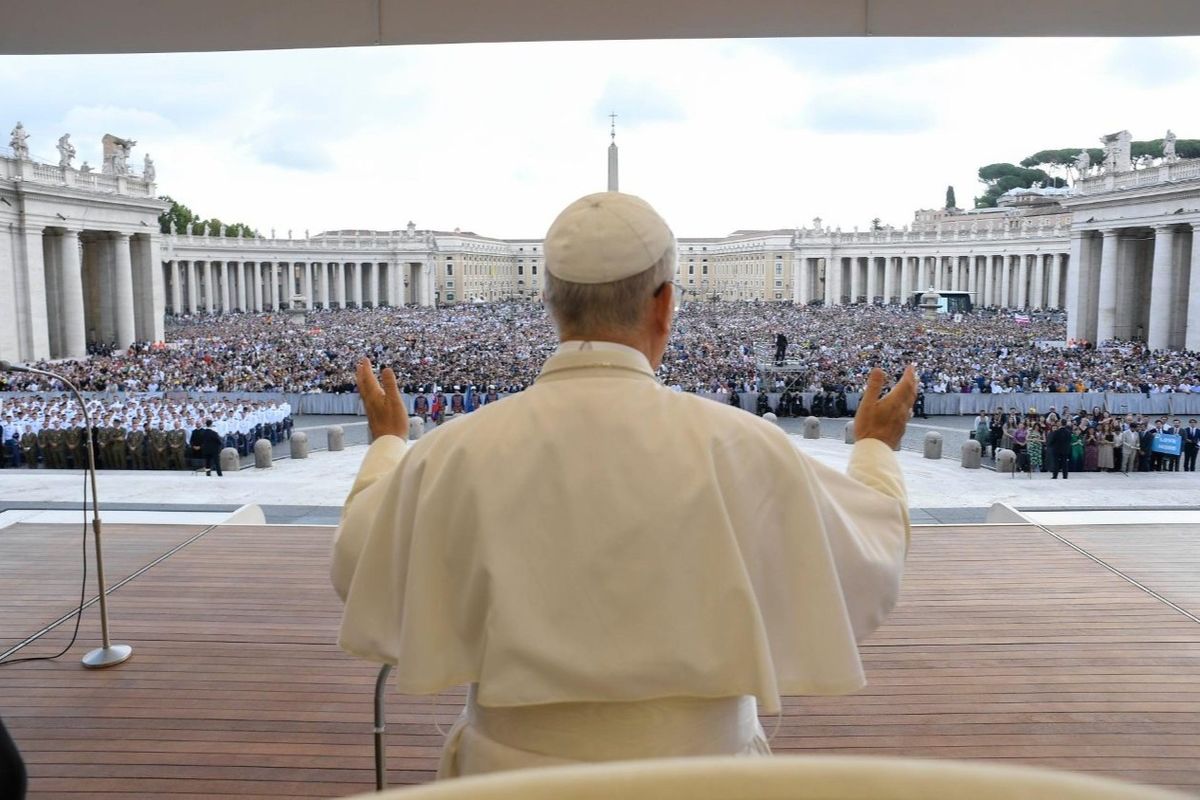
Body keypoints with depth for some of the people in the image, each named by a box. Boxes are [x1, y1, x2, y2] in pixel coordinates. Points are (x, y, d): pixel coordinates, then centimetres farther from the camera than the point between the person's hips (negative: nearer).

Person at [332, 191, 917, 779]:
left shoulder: (456, 454, -14)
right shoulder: (739, 449, -18)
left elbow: (360, 570, 5)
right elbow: (867, 572, -1)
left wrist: (387, 442, 22)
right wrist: (876, 446, 17)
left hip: (515, 764, 2)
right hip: (695, 761, -1)